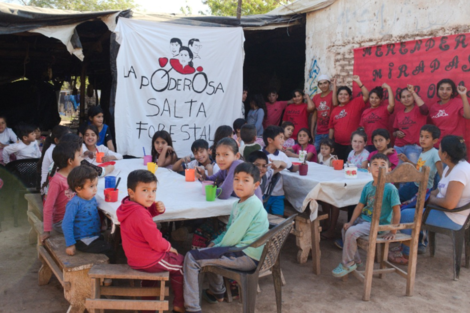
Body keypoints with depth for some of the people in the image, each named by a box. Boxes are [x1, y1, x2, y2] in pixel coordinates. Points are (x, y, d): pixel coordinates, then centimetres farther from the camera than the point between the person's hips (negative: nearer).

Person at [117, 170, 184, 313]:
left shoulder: (128, 207, -2)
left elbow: (148, 211, 13)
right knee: (181, 264, 10)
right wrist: (168, 247, -6)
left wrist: (157, 208, -11)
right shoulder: (140, 214, -30)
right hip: (149, 261, -9)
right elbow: (156, 241, -27)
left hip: (134, 258, 9)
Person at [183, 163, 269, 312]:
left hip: (247, 257, -10)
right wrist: (214, 243, 4)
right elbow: (229, 231, 19)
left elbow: (234, 236, -20)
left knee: (192, 257, -12)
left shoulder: (252, 205, -18)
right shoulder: (239, 203, 12)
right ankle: (217, 292, 45)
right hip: (241, 250, 10)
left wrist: (217, 246, -5)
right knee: (210, 251, 35)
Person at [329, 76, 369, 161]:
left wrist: (358, 82, -14)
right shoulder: (335, 110, 9)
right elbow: (331, 128, 11)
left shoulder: (355, 103, 2)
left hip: (352, 144, -4)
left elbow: (366, 96, -10)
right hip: (338, 144, 4)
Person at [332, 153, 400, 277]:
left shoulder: (390, 189, -19)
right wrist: (351, 222, 0)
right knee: (345, 228, 9)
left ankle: (348, 264, -2)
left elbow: (396, 212, -18)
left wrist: (392, 232, -16)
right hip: (364, 219, 8)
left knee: (351, 232, -22)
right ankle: (355, 260, 24)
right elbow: (360, 206, 7)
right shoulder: (368, 186, 2)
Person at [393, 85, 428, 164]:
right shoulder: (399, 113, 14)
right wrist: (396, 133, -4)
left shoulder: (418, 110, 2)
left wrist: (413, 92, -16)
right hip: (398, 147, 4)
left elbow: (424, 108, -24)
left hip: (414, 147, -4)